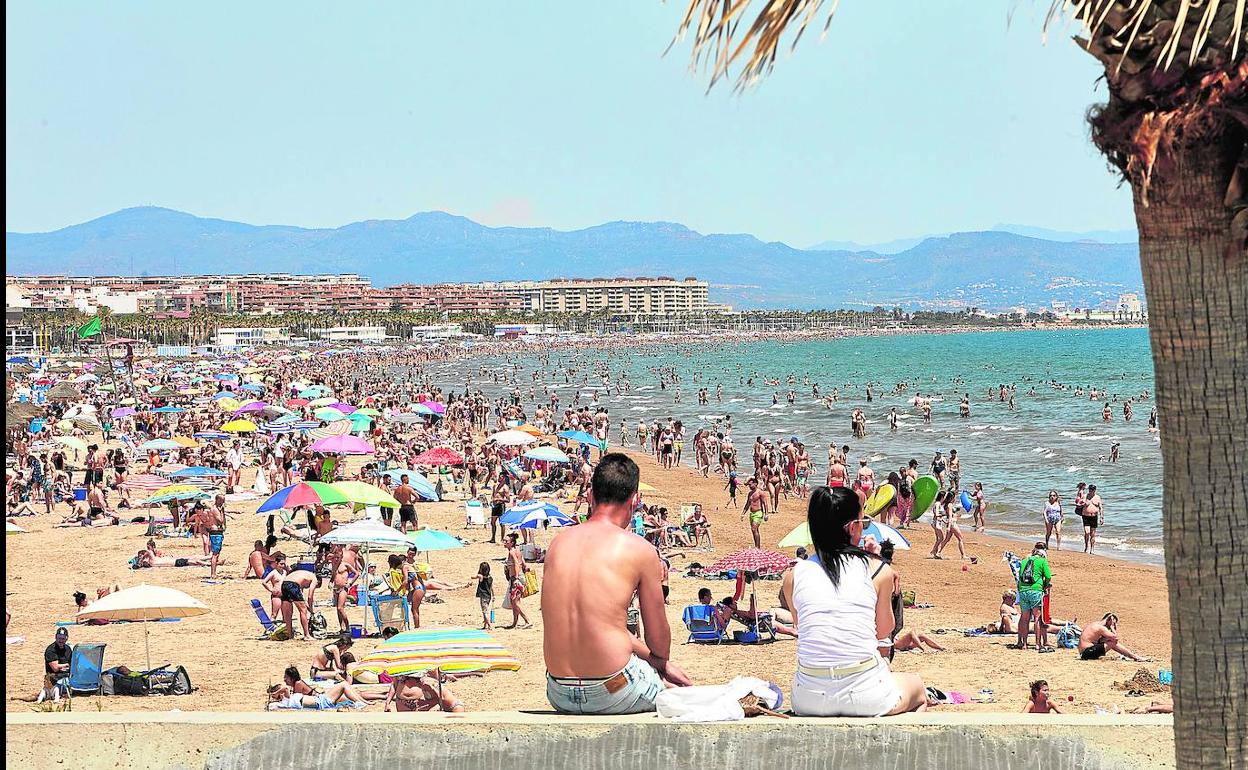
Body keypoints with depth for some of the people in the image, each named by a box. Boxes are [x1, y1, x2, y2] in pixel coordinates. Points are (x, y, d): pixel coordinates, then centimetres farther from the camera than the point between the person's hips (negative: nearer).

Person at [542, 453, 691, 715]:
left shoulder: (559, 542, 6)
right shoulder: (640, 550, -9)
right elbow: (658, 638, 1)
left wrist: (659, 662, 24)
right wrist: (661, 662, 25)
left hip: (559, 694, 5)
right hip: (611, 692, -5)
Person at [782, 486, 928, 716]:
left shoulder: (794, 576, 4)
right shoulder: (878, 571, -2)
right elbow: (884, 631, 11)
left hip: (809, 699, 2)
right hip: (866, 697, -1)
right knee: (917, 683, 32)